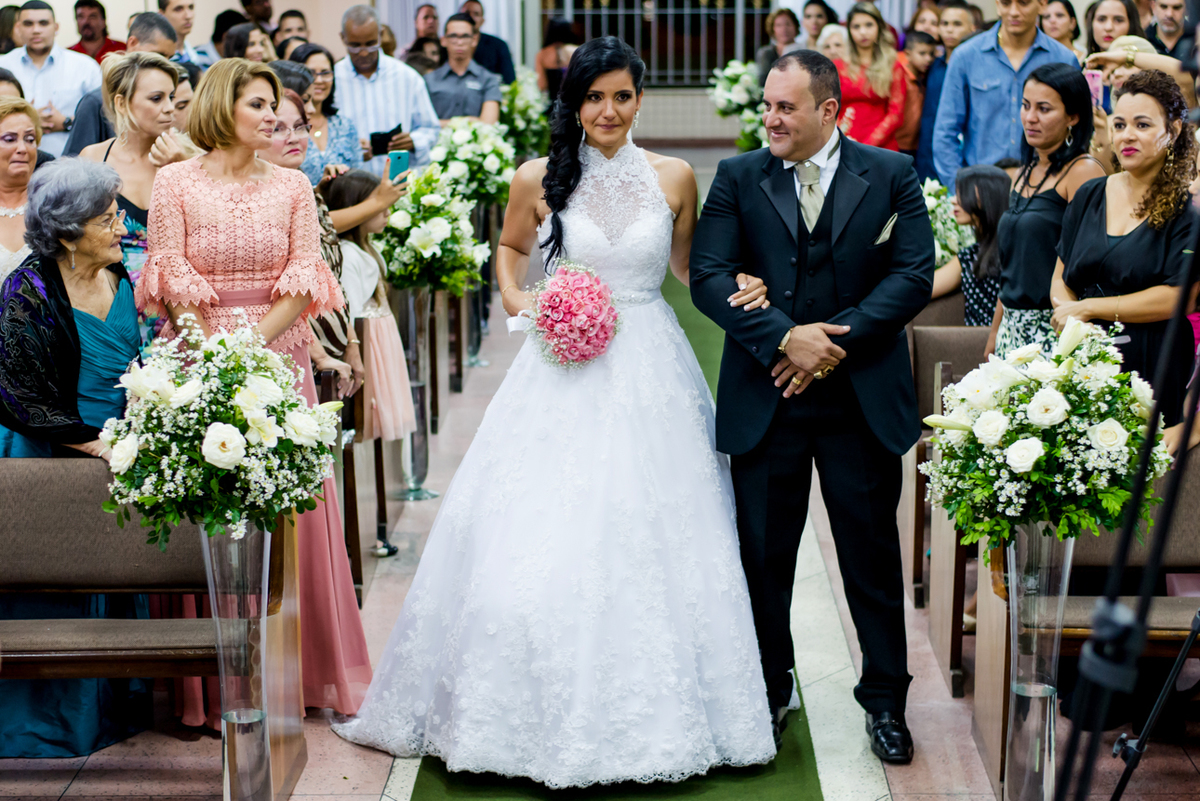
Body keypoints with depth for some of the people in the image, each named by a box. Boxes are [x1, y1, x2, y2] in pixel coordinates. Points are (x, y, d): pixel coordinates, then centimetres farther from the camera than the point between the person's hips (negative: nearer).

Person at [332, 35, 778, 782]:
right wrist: (515, 298, -1)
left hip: (650, 376, 1)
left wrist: (736, 291, -4)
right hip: (562, 378, -1)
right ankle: (550, 708, 14)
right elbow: (509, 247, 18)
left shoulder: (673, 177, 1)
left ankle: (650, 710, 20)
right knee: (541, 543, -2)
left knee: (650, 544, 4)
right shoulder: (538, 180, -1)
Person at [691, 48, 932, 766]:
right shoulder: (738, 178, 3)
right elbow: (709, 277, -5)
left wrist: (836, 340, -15)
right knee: (763, 556, 9)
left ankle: (886, 700, 22)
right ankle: (767, 693, 26)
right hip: (765, 401, 1)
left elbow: (915, 275, -5)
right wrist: (784, 338, -17)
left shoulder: (892, 175, 1)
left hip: (863, 401, -1)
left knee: (873, 555, 8)